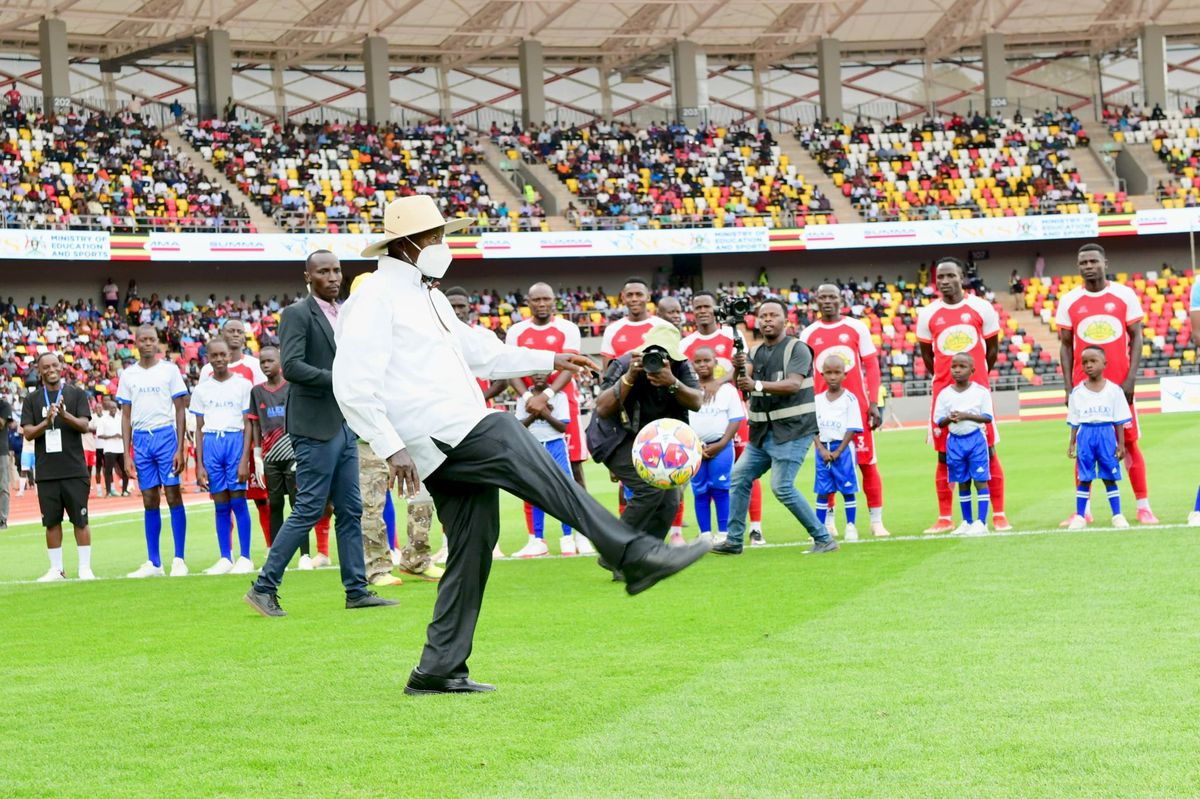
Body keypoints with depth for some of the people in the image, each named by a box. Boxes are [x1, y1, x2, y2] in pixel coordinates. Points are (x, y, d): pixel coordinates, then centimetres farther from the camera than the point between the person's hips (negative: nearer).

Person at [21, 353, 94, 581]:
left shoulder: (77, 394, 5)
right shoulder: (32, 399, 9)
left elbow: (84, 425, -4)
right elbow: (27, 433, 2)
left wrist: (65, 415, -22)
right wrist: (46, 422, -16)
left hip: (75, 470, -2)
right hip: (46, 472, 2)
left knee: (80, 520, -1)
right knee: (52, 521, 5)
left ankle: (85, 567, 5)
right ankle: (56, 568, 12)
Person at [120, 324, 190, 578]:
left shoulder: (169, 370, 2)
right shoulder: (128, 374, 10)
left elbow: (180, 410, 0)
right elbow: (126, 416, 12)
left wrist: (180, 448, -8)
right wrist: (126, 454, 5)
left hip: (166, 435, -3)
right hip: (140, 438, 3)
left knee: (173, 496, -5)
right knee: (149, 501, 5)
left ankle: (179, 560, -2)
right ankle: (153, 563, 9)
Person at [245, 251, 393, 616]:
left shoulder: (345, 315, 16)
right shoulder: (297, 315, -8)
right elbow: (291, 366, -20)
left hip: (345, 425, 8)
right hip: (315, 426, -8)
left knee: (350, 511, 9)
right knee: (308, 510, -8)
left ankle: (357, 590, 14)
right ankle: (264, 588, -2)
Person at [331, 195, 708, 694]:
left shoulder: (428, 296, 23)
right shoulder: (376, 298, -7)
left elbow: (476, 351, 35)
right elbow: (352, 385, -16)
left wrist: (548, 362, 35)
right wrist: (391, 449, -24)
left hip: (462, 440, 10)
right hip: (437, 437, -10)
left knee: (474, 550, 8)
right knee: (541, 475, -20)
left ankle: (439, 671, 12)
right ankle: (633, 556, -24)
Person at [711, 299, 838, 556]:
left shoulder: (797, 349, -8)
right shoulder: (755, 352, 12)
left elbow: (793, 385, -23)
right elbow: (745, 383, -4)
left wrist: (757, 385, -36)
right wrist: (739, 369, -27)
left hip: (792, 430, -8)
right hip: (762, 431, 8)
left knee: (782, 486, -16)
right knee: (739, 477, 7)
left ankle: (824, 539, -8)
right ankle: (734, 540, 16)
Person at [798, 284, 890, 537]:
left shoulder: (857, 328, 5)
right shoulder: (808, 334, 8)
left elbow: (871, 366, 4)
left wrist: (873, 403, -4)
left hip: (857, 404, -1)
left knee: (867, 462, -2)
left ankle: (876, 520, 4)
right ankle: (828, 522, 9)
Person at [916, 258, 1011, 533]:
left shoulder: (981, 308, 1)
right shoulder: (928, 314, 4)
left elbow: (992, 348, 11)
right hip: (944, 393, 1)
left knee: (988, 452, -1)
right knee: (944, 456, 3)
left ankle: (999, 515, 4)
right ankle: (944, 518, 8)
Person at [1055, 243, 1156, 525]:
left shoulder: (1125, 295, 1)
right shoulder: (1069, 301, 4)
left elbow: (1136, 338, 2)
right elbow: (1066, 345, 7)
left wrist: (1130, 379, -8)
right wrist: (1069, 386, -1)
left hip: (1119, 383, -1)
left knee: (1129, 443, 1)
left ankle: (1143, 507, 6)